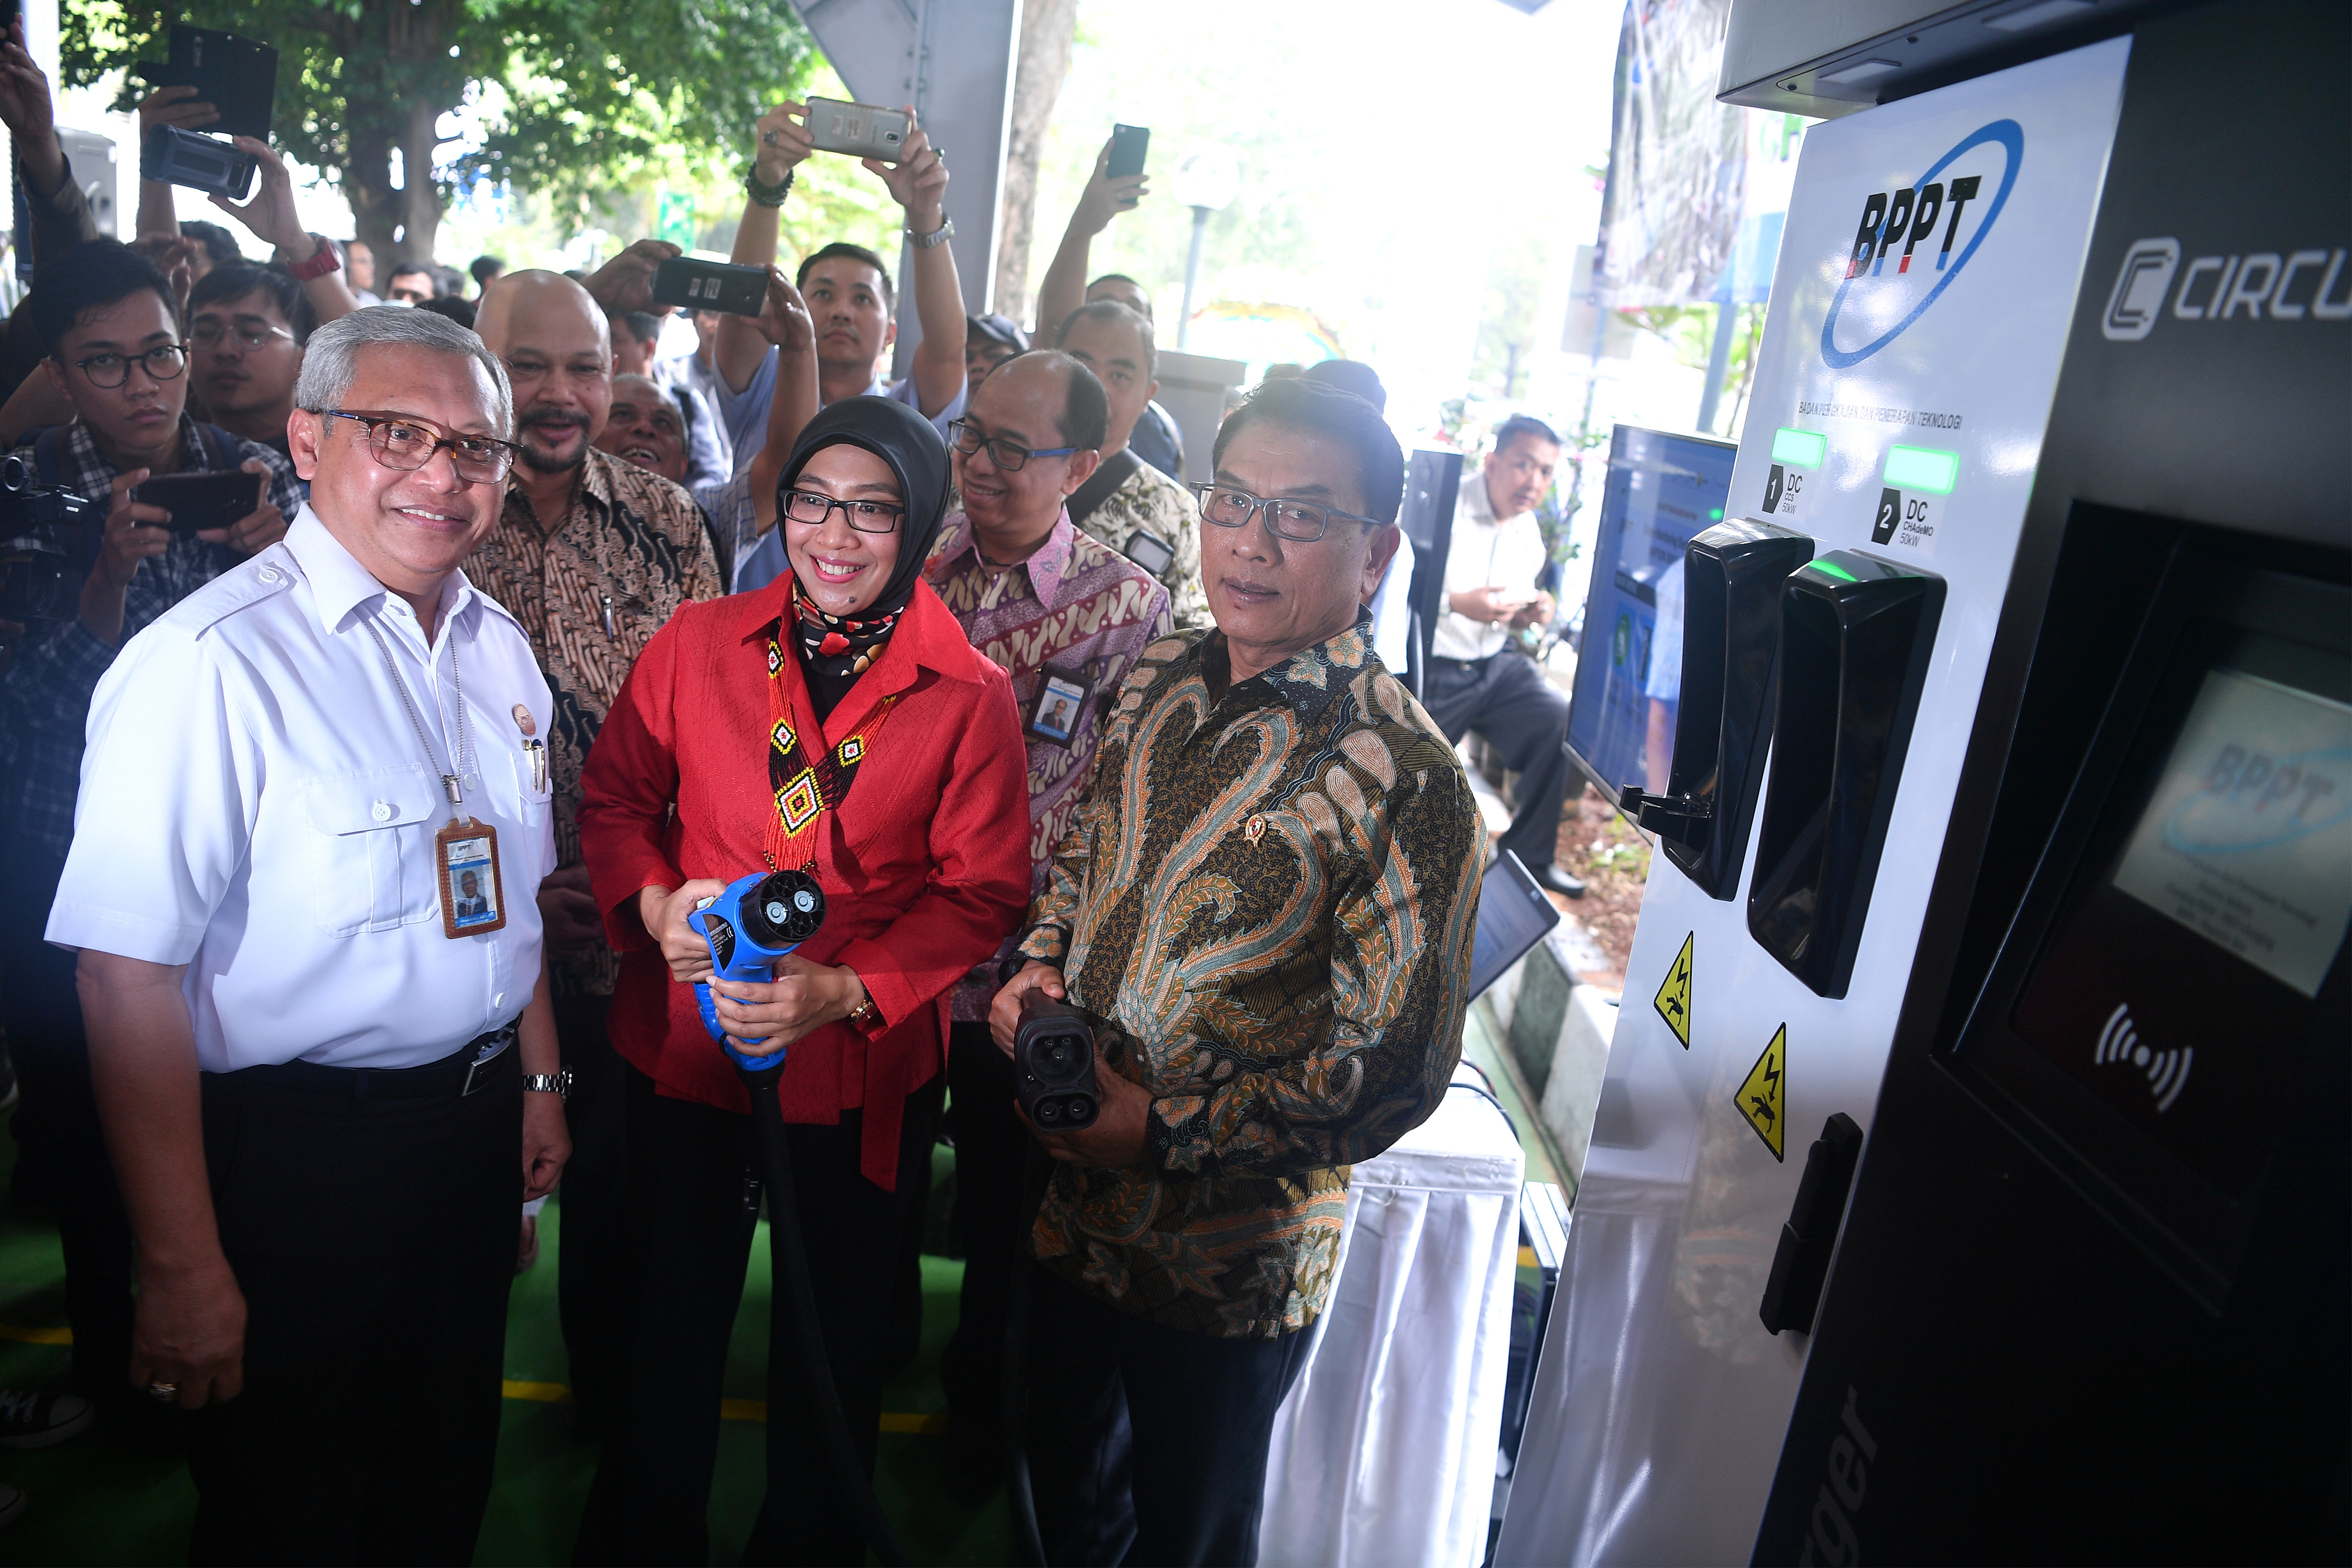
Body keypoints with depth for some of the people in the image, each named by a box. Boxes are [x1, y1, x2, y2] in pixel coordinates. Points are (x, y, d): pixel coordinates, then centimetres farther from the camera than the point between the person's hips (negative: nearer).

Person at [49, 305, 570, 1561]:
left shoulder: (497, 649, 5)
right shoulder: (210, 662, -20)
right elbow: (131, 979, -22)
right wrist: (183, 1269, -20)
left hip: (476, 1125, 7)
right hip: (295, 1158, -6)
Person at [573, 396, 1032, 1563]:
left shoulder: (971, 695, -8)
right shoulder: (695, 645, -3)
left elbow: (982, 890, -9)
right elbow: (613, 800, 6)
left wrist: (844, 990, -21)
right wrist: (654, 903, -14)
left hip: (865, 1067, -1)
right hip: (684, 1049, 1)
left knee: (834, 1342, 18)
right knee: (671, 1319, 20)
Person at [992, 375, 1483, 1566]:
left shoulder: (1404, 779, -23)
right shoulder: (1159, 681, -2)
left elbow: (1392, 1070, -21)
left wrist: (1163, 1133, -22)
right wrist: (1038, 966, -6)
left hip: (1229, 1261, -5)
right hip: (1073, 1204, 6)